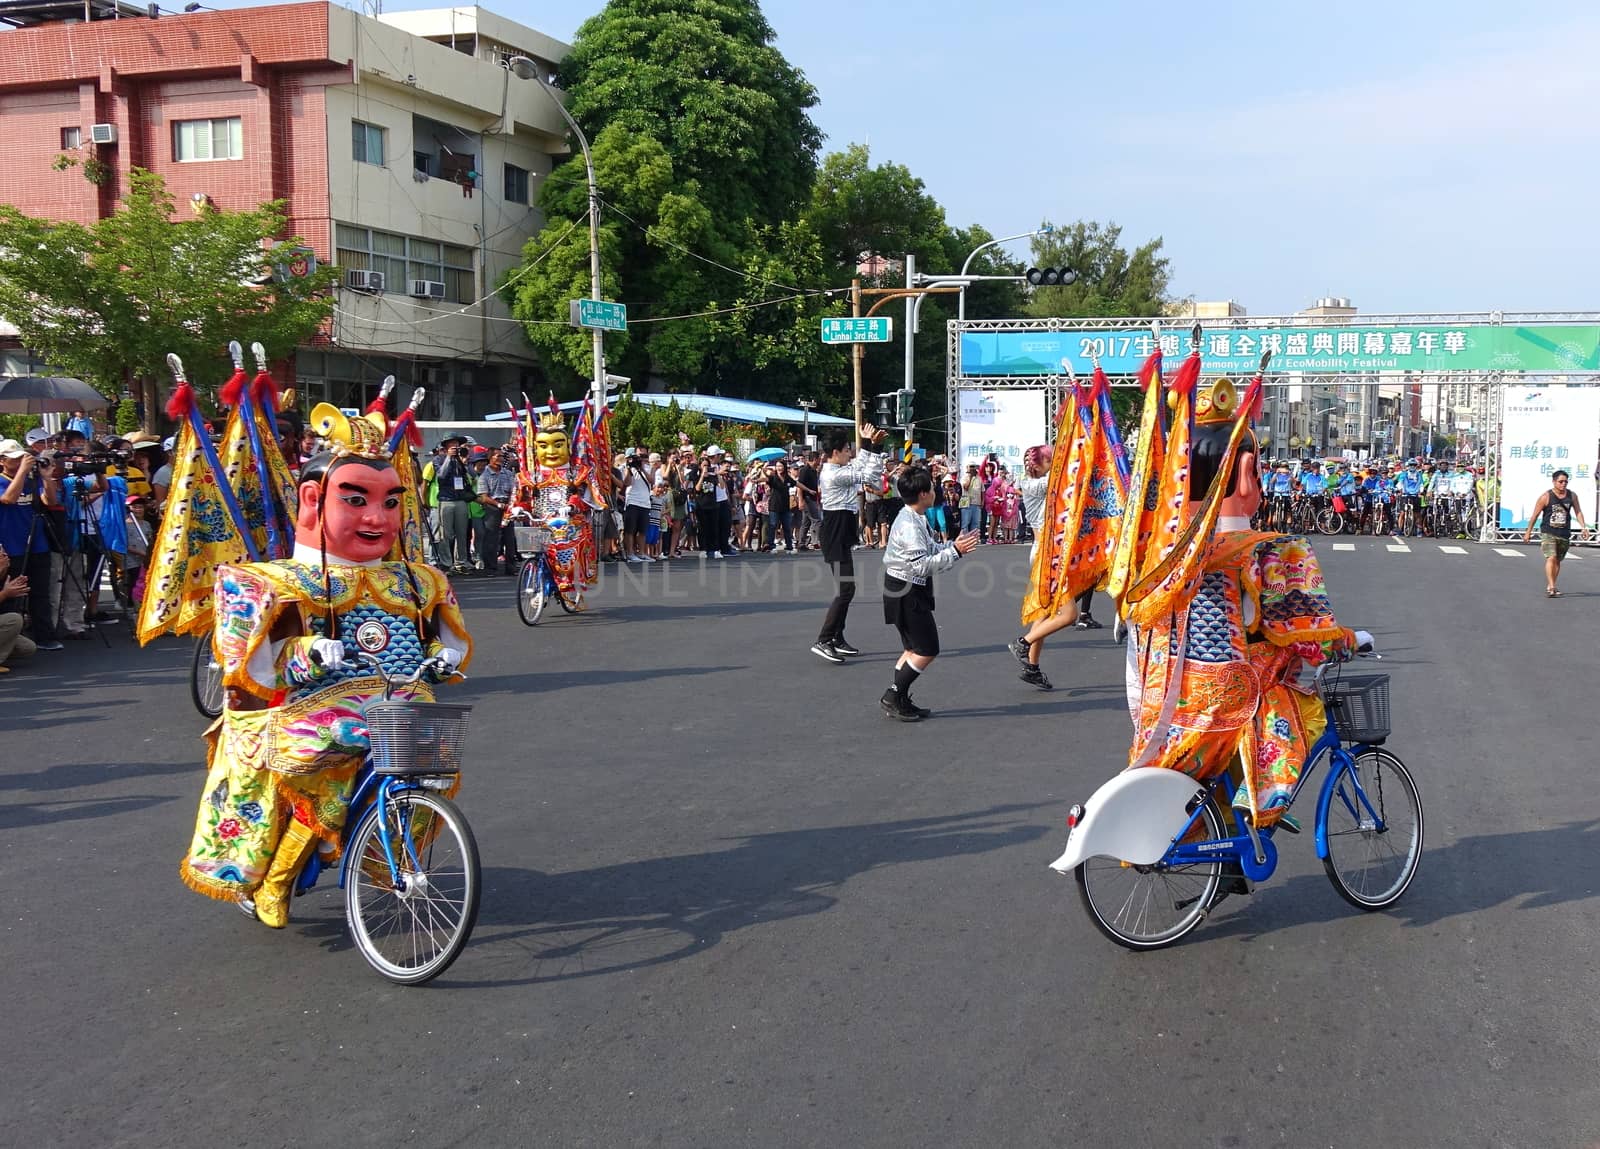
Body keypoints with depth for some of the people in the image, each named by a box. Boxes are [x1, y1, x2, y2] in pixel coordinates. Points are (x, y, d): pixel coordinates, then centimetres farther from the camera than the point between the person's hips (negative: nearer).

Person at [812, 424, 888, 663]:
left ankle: (837, 638, 20)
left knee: (846, 588, 15)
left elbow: (858, 465, 25)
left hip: (841, 539, 11)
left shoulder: (836, 471, 10)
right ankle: (823, 641, -14)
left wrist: (870, 445, 12)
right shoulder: (835, 475, -20)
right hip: (836, 540, -11)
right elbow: (869, 476, -17)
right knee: (846, 589, -12)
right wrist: (873, 446, -10)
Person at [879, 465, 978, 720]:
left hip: (912, 591, 11)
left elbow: (930, 549, 17)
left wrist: (954, 545, 5)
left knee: (913, 648, 15)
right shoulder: (909, 525, -22)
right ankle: (893, 697, -1)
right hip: (907, 593, -11)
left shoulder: (915, 519, 10)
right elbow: (923, 565, -26)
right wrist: (954, 551, -23)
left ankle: (899, 701, 19)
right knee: (927, 650, -5)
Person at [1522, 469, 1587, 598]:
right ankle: (1551, 588, -22)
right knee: (1551, 558, -18)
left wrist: (1583, 526, -6)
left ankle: (1550, 587, 24)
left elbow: (1578, 511, 9)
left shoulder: (1572, 495, 4)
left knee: (1558, 560, 11)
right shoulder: (1546, 497, -8)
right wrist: (1528, 532, 1)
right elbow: (1535, 515, -2)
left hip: (1564, 534, 5)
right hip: (1548, 533, -4)